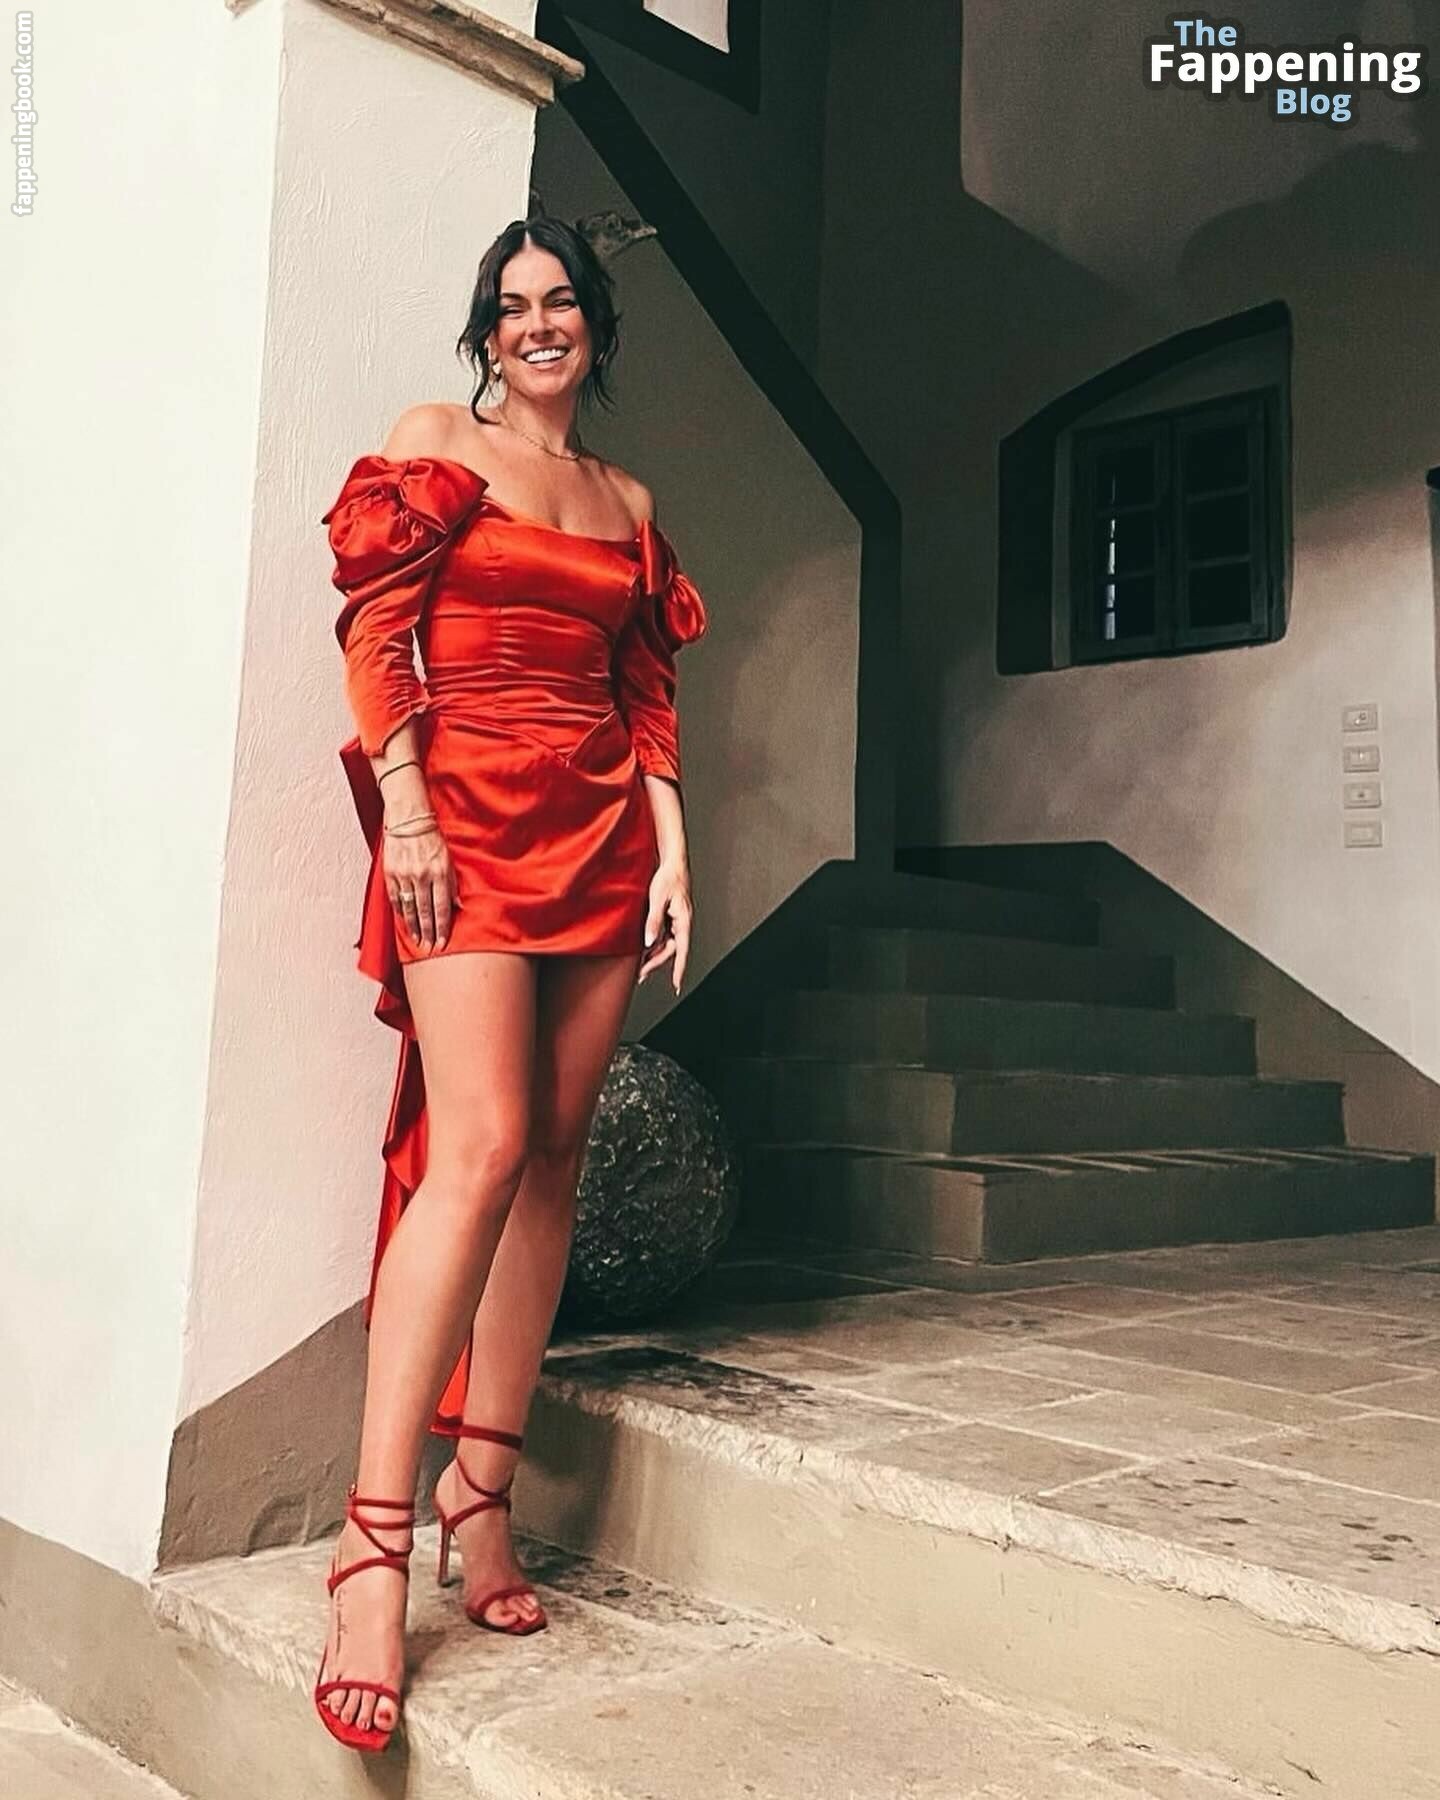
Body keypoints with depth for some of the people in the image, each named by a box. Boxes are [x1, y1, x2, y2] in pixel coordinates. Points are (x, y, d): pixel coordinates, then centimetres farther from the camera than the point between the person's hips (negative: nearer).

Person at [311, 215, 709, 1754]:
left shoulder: (629, 502, 22)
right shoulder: (433, 442, 9)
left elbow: (648, 696, 17)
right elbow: (374, 629, -2)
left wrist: (672, 856, 7)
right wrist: (404, 809, -14)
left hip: (603, 836, 5)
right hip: (467, 818, -5)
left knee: (553, 1157, 1)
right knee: (481, 1147, -19)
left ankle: (482, 1489, 11)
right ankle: (374, 1539, -14)